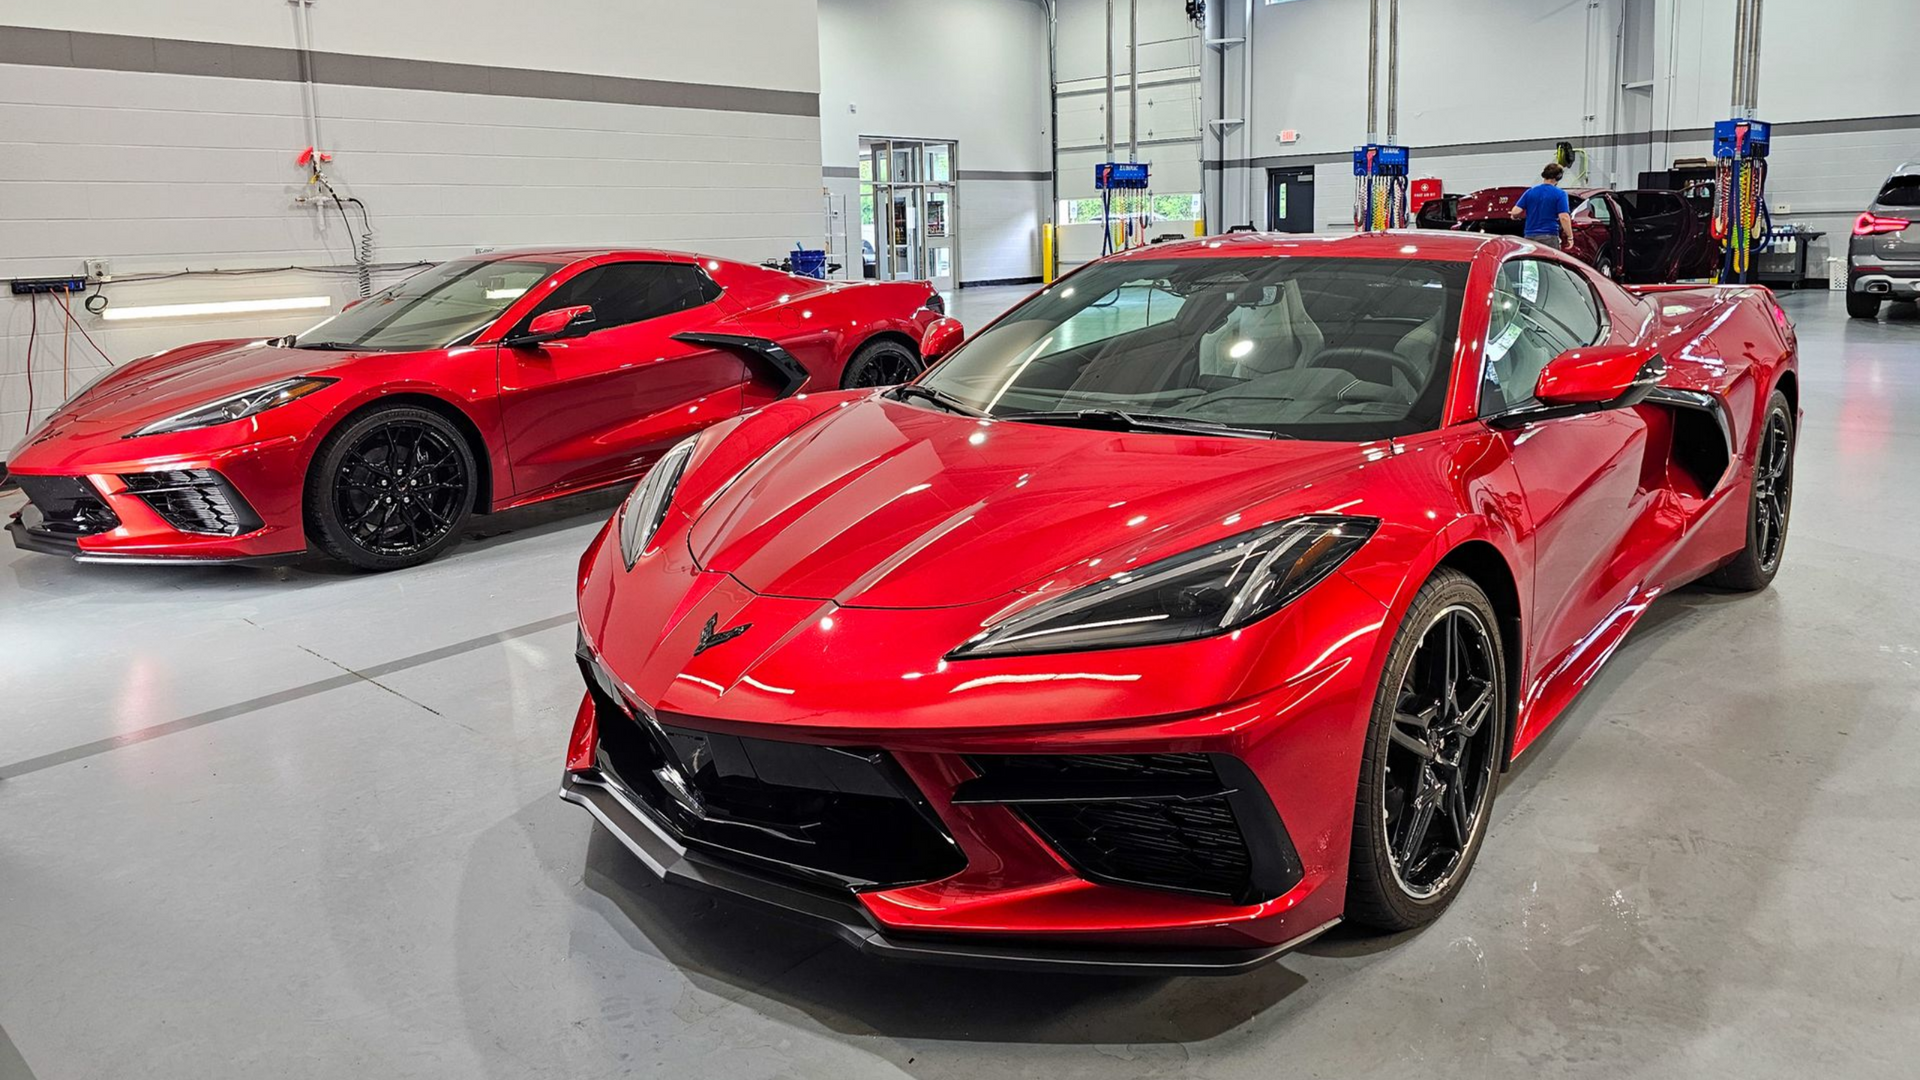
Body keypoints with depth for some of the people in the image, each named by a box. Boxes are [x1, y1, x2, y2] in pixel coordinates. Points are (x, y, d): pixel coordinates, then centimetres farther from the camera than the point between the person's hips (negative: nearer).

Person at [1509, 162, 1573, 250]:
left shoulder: (1530, 192, 6)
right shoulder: (1560, 194, -4)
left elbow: (1515, 212, 0)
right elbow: (1564, 217, -11)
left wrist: (1513, 215, 24)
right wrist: (1570, 237, -6)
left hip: (1530, 236, 4)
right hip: (1549, 237, -4)